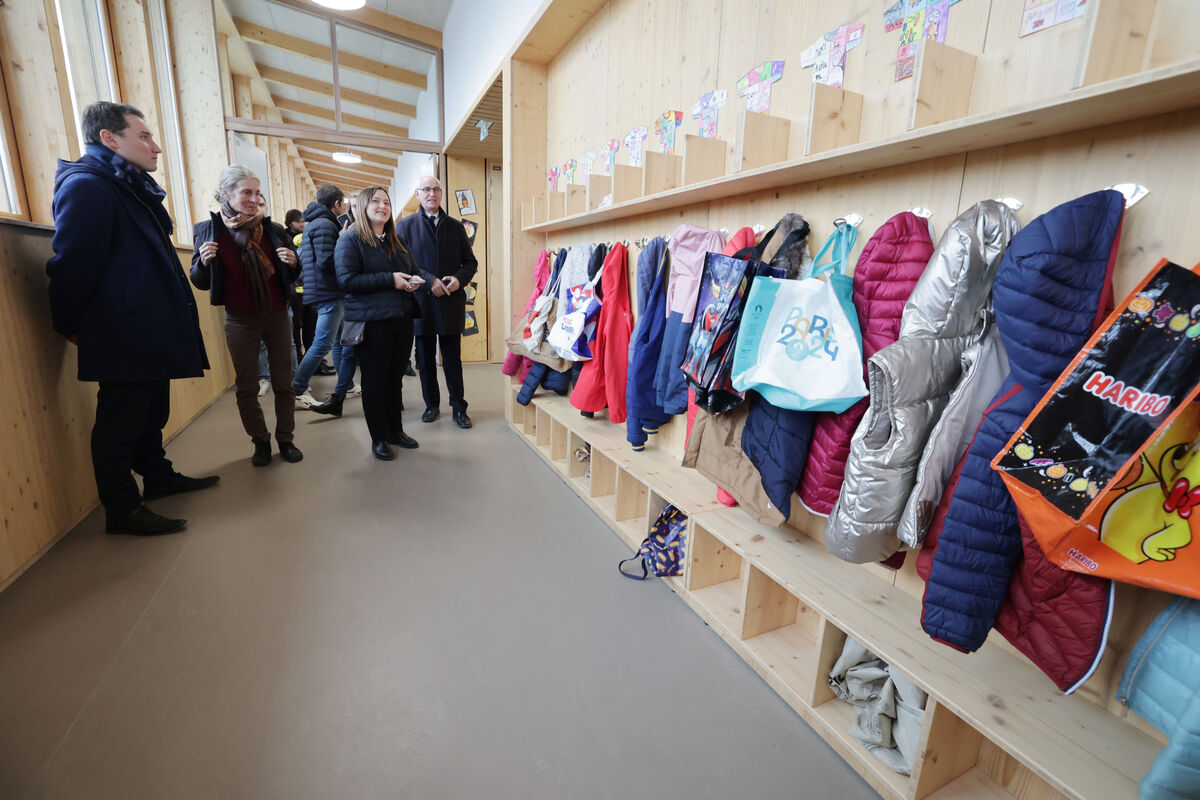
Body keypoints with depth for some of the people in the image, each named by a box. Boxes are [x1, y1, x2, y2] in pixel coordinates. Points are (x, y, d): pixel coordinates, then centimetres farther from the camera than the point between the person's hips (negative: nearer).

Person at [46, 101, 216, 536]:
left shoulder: (132, 187, 17)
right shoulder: (87, 186, -13)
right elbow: (72, 264, -16)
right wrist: (70, 326, -6)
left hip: (151, 332, 9)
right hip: (123, 335, -9)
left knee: (152, 411, 20)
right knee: (121, 421, 0)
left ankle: (158, 476, 35)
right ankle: (122, 510, 11)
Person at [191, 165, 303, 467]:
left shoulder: (270, 228, 2)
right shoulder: (207, 230, -2)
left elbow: (289, 277, 9)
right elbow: (200, 282, 2)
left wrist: (292, 263, -12)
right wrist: (204, 261, -18)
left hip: (277, 316, 1)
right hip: (240, 320, -1)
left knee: (283, 383, 6)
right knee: (246, 387, 6)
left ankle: (286, 439, 18)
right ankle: (260, 442, 20)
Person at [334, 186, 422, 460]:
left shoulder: (397, 241, 18)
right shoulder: (351, 240, -3)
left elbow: (413, 270, 27)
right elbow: (347, 280, -15)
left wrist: (413, 280, 2)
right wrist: (390, 280, -19)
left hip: (402, 319, 6)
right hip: (371, 322, -6)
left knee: (395, 377, 12)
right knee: (374, 380, 3)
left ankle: (395, 430, 25)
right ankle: (379, 438, 14)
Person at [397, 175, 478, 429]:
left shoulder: (455, 226, 11)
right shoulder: (406, 225, 5)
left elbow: (470, 261, 10)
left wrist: (459, 279, -10)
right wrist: (429, 281, -16)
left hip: (451, 302, 1)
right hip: (421, 301, 0)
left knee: (453, 358, 4)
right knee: (425, 358, 9)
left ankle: (459, 408, 11)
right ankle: (432, 404, 23)